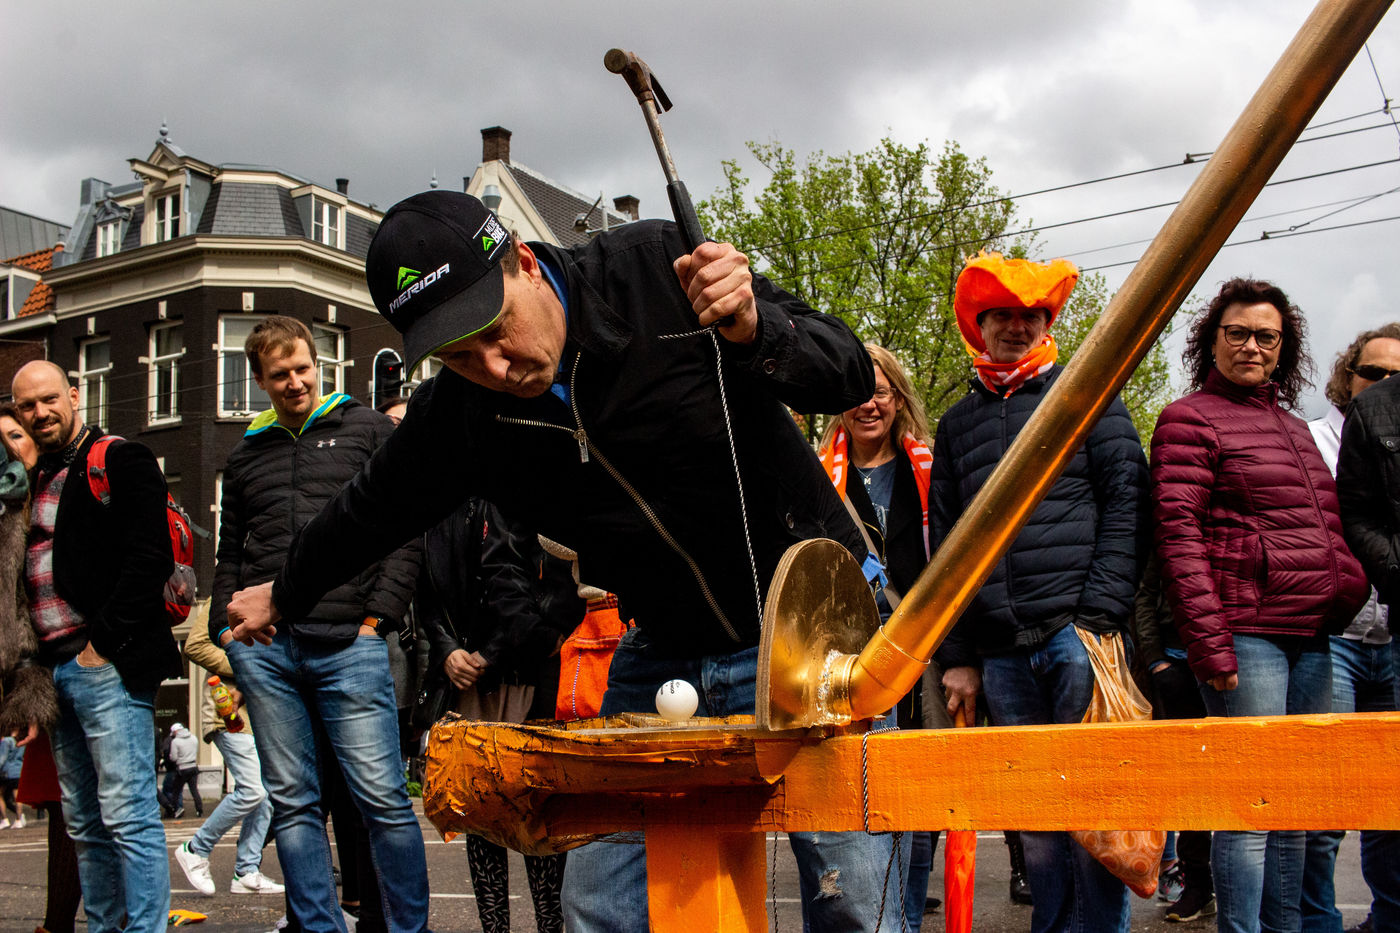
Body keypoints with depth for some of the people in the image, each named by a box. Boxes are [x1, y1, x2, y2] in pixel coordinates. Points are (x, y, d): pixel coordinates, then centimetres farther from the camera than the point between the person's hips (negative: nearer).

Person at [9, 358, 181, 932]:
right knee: (84, 826, 11)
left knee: (128, 815, -8)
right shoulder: (34, 481, 20)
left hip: (107, 666, -8)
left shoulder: (121, 462, -4)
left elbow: (150, 561, -14)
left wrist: (102, 644, -14)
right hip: (56, 669, 8)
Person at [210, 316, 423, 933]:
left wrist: (380, 614, -6)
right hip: (262, 646, 4)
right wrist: (224, 624, 9)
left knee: (382, 798, -8)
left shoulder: (369, 430, 9)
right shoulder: (246, 454, 20)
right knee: (291, 802, 4)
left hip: (348, 643, -4)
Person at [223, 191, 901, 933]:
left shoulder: (658, 270, -17)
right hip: (661, 655, 4)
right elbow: (371, 511, 15)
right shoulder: (455, 419, -7)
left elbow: (850, 379, -14)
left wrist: (752, 330, -34)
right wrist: (284, 596, 29)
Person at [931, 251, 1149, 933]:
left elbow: (1125, 507, -1)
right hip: (1000, 653, 3)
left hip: (1080, 638, -3)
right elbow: (945, 545, 18)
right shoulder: (957, 424, 20)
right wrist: (955, 655, 10)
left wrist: (1100, 618, -11)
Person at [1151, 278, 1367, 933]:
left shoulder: (1292, 426, 21)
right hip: (1244, 634, -7)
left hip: (1311, 638, 8)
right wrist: (1209, 644, -17)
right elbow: (1179, 535, -11)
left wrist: (1349, 597, 12)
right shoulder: (1189, 419, -2)